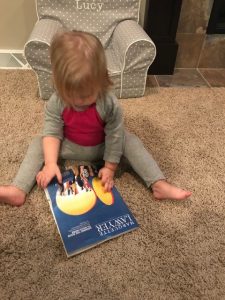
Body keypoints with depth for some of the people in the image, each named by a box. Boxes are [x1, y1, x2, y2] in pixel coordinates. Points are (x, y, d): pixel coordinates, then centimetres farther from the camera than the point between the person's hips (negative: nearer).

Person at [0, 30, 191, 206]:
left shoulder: (109, 103, -29)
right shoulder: (55, 103, -23)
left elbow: (114, 136, -22)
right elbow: (52, 133, -20)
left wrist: (110, 168, -19)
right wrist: (51, 163, -31)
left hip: (101, 148, -1)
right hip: (68, 147, 2)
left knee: (130, 141, -22)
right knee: (38, 144, -12)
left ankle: (159, 185, -24)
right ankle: (18, 191, -20)